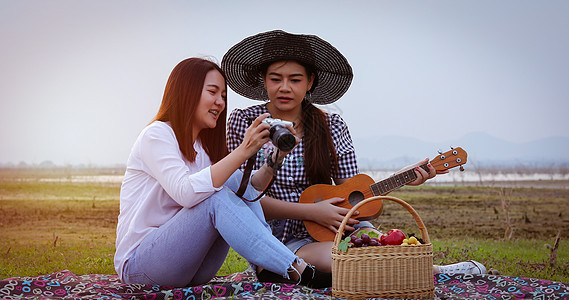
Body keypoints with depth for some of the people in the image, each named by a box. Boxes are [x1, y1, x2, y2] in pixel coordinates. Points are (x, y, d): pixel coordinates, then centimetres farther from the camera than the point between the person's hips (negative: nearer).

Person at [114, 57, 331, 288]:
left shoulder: (204, 146, 15)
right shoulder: (157, 135, -10)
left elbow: (248, 192, 4)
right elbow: (186, 193, -29)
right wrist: (243, 151, -31)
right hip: (139, 265, -7)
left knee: (237, 180, -10)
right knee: (217, 197, -29)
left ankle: (268, 270, -21)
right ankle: (298, 272, -31)